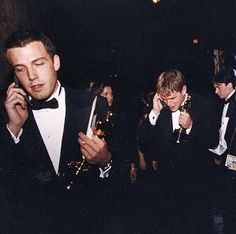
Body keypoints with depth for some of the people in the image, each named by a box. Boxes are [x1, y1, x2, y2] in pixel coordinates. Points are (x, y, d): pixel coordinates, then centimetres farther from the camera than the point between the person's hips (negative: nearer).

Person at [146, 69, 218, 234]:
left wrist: (191, 126, -28)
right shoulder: (161, 106, -6)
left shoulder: (204, 105, -13)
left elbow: (212, 141, -13)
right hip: (167, 174, 3)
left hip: (195, 176, -3)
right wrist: (155, 113, -18)